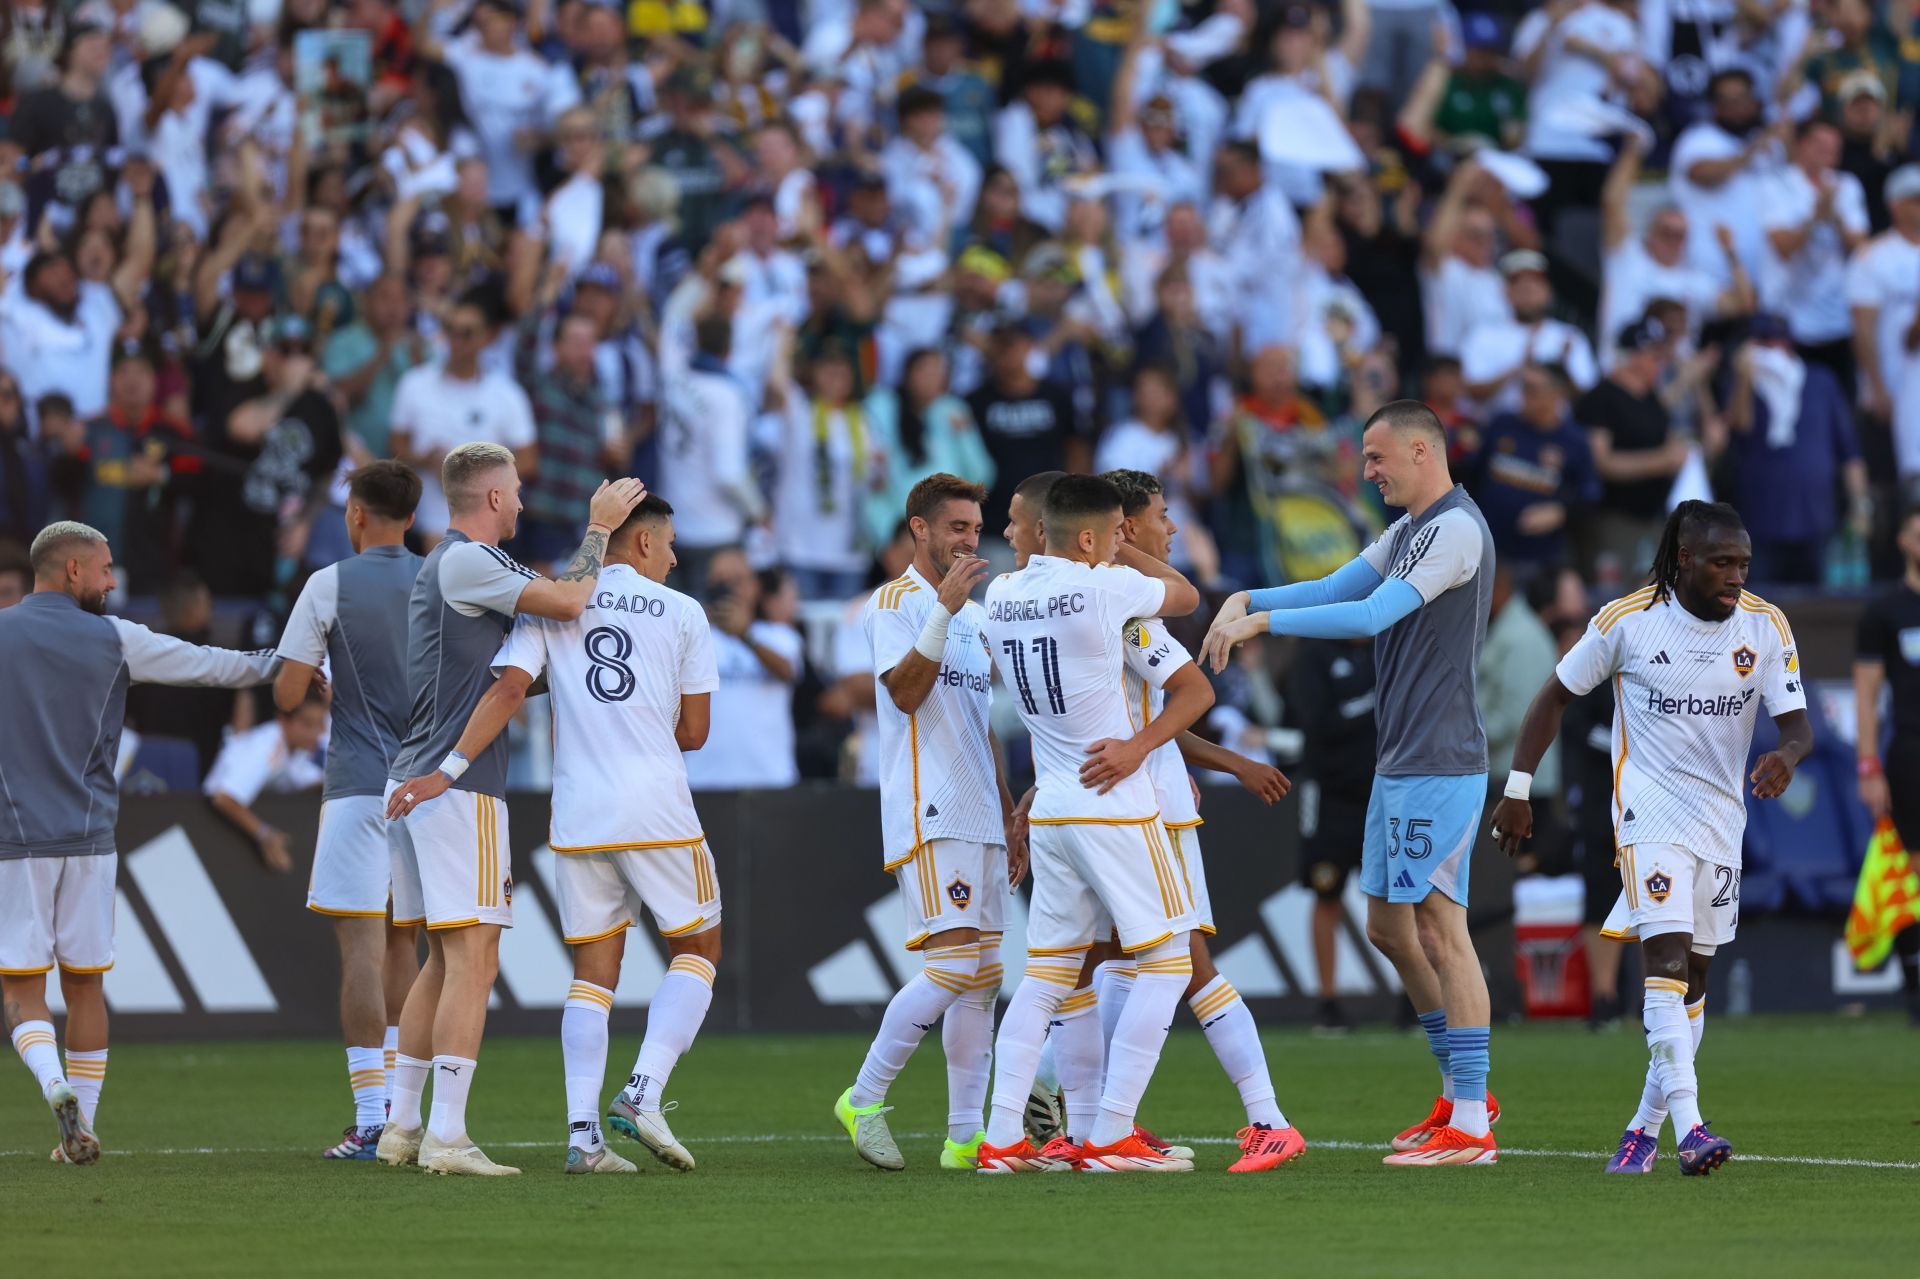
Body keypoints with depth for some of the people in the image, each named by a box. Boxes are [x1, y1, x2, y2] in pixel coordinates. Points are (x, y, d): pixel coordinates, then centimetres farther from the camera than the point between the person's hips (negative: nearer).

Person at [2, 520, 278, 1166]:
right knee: (86, 984, 12)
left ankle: (56, 1089, -24)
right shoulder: (113, 640, 1)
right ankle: (82, 1128, 13)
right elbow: (210, 666, 10)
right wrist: (276, 664, 24)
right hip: (89, 836, 1)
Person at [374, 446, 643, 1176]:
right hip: (458, 788, -10)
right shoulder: (466, 562, -11)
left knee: (443, 963, 15)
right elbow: (568, 602, -15)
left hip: (416, 783, 10)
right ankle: (446, 1137, -15)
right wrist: (599, 527, -1)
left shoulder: (451, 564, 20)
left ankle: (402, 1127, 16)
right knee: (472, 961, -10)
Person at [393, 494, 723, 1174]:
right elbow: (693, 732, 6)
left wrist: (448, 768, -12)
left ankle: (582, 1132, -3)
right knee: (697, 950, 14)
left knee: (593, 971, 10)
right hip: (658, 811, -3)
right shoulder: (681, 612, 4)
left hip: (577, 817, 3)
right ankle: (642, 1093, -5)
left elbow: (509, 689, -8)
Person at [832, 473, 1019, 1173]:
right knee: (953, 963, -17)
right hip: (927, 816, -9)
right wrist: (943, 610, -26)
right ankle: (865, 1097, -7)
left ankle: (967, 1134, 3)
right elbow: (906, 692, -19)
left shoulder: (974, 615, 22)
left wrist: (1009, 821, 22)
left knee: (982, 976, 3)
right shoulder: (892, 603, -4)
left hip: (977, 819, 9)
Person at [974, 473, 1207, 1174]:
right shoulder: (1106, 588, -14)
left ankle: (1002, 1137, 4)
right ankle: (1110, 1137, -4)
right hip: (1114, 807, -7)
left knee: (1048, 972, 11)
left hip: (1049, 809, 7)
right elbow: (1186, 595, 7)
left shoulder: (999, 597, 5)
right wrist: (1120, 553, 17)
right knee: (1168, 959, 2)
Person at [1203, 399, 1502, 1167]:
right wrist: (1248, 600, 3)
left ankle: (1471, 1129, -9)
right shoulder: (1408, 531, 17)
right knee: (1389, 928, 14)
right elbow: (1334, 589, 20)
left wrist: (1263, 621, -20)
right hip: (1399, 763, 10)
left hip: (1439, 767, -10)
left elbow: (1371, 616, -23)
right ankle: (1462, 1092, 23)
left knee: (1439, 928, -10)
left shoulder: (1456, 529, -15)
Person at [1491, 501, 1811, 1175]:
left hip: (1722, 816, 4)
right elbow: (1556, 695, 2)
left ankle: (1647, 1125, 21)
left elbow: (1797, 723, -4)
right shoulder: (1626, 620, -9)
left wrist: (1786, 755, -28)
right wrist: (1517, 790, -1)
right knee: (1667, 954, -19)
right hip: (1648, 809, -4)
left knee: (1692, 975, 9)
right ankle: (1688, 1127, -28)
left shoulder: (1766, 626, -3)